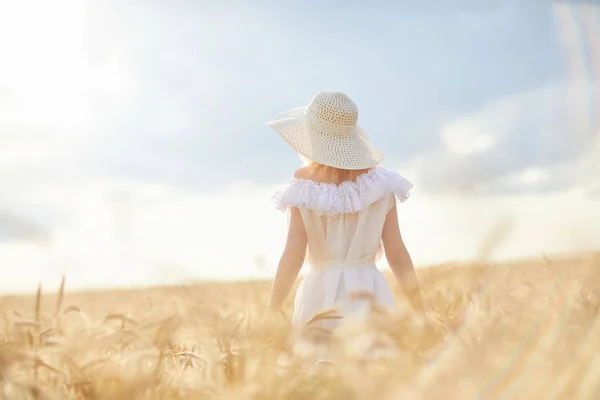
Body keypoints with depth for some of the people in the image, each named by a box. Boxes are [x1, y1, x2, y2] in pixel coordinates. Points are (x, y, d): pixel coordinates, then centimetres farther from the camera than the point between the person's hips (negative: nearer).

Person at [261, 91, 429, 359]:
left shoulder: (304, 184, -4)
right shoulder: (379, 181, 1)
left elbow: (293, 255, -8)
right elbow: (396, 253, 1)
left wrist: (270, 318, -4)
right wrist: (421, 313, 10)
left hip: (322, 295, -1)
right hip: (371, 294, 1)